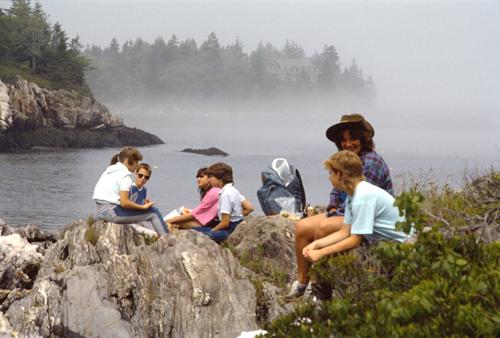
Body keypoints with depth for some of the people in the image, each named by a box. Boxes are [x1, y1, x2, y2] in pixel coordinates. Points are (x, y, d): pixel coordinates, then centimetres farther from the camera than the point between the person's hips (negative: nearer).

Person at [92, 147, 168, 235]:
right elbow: (124, 202, -17)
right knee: (154, 213, -5)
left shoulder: (109, 170, 18)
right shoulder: (126, 175, -8)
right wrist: (143, 207, -7)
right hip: (112, 212, -9)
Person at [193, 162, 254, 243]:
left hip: (232, 230, -10)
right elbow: (250, 208, 12)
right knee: (194, 230, 3)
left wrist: (211, 231, -3)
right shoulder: (233, 190, 12)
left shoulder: (225, 194, -15)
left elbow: (225, 223, -16)